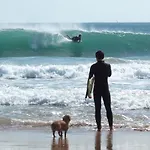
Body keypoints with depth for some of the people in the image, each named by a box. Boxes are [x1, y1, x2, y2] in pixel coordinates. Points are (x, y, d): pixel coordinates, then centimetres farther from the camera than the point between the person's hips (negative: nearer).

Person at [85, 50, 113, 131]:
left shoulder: (93, 67, -7)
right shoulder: (108, 66, -3)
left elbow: (89, 79, -5)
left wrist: (88, 91, 2)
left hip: (97, 90, -1)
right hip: (105, 89, 1)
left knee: (97, 109, 4)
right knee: (108, 108, 9)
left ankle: (99, 126, 2)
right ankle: (111, 125, 8)